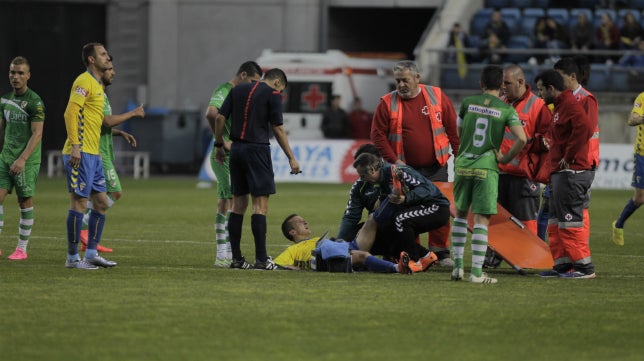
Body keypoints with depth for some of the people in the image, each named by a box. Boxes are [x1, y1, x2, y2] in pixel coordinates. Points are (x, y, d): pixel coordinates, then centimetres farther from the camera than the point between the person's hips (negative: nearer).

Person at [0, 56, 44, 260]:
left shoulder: (34, 102, -10)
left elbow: (37, 134, -15)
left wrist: (22, 159, -22)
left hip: (27, 161, -6)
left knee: (25, 202, 1)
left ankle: (22, 249, 10)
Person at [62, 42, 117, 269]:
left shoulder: (97, 84, 19)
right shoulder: (84, 81, -11)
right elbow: (70, 112, -20)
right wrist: (75, 146, -26)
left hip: (93, 154, 10)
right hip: (81, 154, -10)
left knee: (101, 202, 10)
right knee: (79, 203, -7)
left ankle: (91, 253, 15)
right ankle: (73, 257, -3)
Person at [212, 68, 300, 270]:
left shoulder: (237, 91, 13)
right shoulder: (272, 95, -2)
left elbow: (219, 118, 7)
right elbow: (278, 129, -4)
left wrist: (219, 145, 16)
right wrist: (291, 158, 1)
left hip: (236, 149, 6)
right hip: (257, 149, -6)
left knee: (239, 204, 10)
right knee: (260, 205, -5)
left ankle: (236, 259, 9)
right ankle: (261, 259, -10)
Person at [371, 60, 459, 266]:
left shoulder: (437, 97, 2)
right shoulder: (388, 103, 0)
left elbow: (453, 129, 6)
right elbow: (378, 135, -1)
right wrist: (394, 160, -10)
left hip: (436, 169, 0)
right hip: (405, 170, 0)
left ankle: (440, 251, 12)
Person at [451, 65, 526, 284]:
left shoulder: (467, 103, 5)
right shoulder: (506, 109, -2)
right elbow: (522, 138, -12)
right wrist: (506, 158, 3)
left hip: (463, 165, 2)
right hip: (486, 167, -2)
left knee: (460, 214, 17)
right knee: (481, 219, -2)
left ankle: (457, 266, 15)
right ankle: (477, 272, -6)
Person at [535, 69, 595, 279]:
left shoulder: (570, 104, -13)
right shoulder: (559, 106, 20)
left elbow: (584, 127, -29)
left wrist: (569, 156, -22)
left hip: (571, 173, -11)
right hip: (560, 174, 11)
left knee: (570, 221, -10)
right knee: (556, 222, 13)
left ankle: (584, 267, -7)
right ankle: (562, 264, 17)